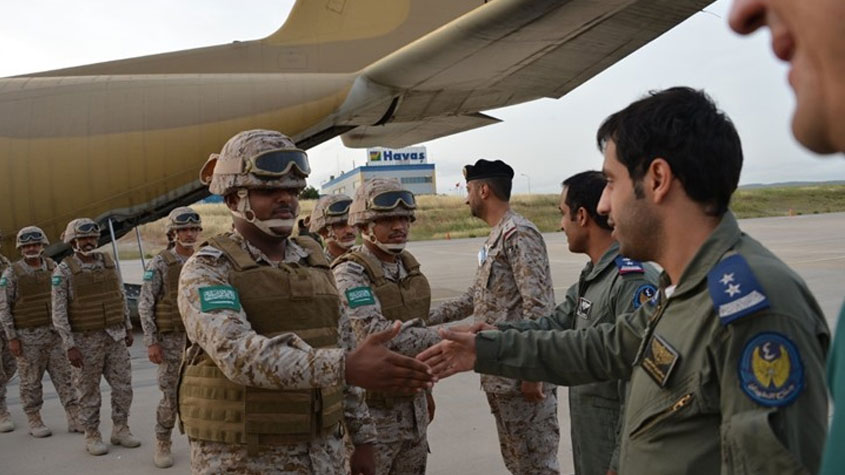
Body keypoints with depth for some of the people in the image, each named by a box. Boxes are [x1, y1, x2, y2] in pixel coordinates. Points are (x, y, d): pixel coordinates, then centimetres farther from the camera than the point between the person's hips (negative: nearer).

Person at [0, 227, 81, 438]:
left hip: (55, 333, 3)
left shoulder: (52, 268, 5)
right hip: (28, 337, -3)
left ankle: (75, 419, 7)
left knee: (65, 377, 3)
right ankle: (34, 422, 18)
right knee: (31, 382, 6)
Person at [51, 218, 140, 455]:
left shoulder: (108, 262, 4)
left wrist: (128, 328, 10)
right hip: (85, 340, -4)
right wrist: (69, 346, -16)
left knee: (123, 386, 6)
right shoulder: (63, 271, -11)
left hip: (115, 337, 4)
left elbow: (121, 297, 11)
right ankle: (92, 437, 19)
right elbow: (58, 312, -12)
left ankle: (120, 430, 20)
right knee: (89, 391, 6)